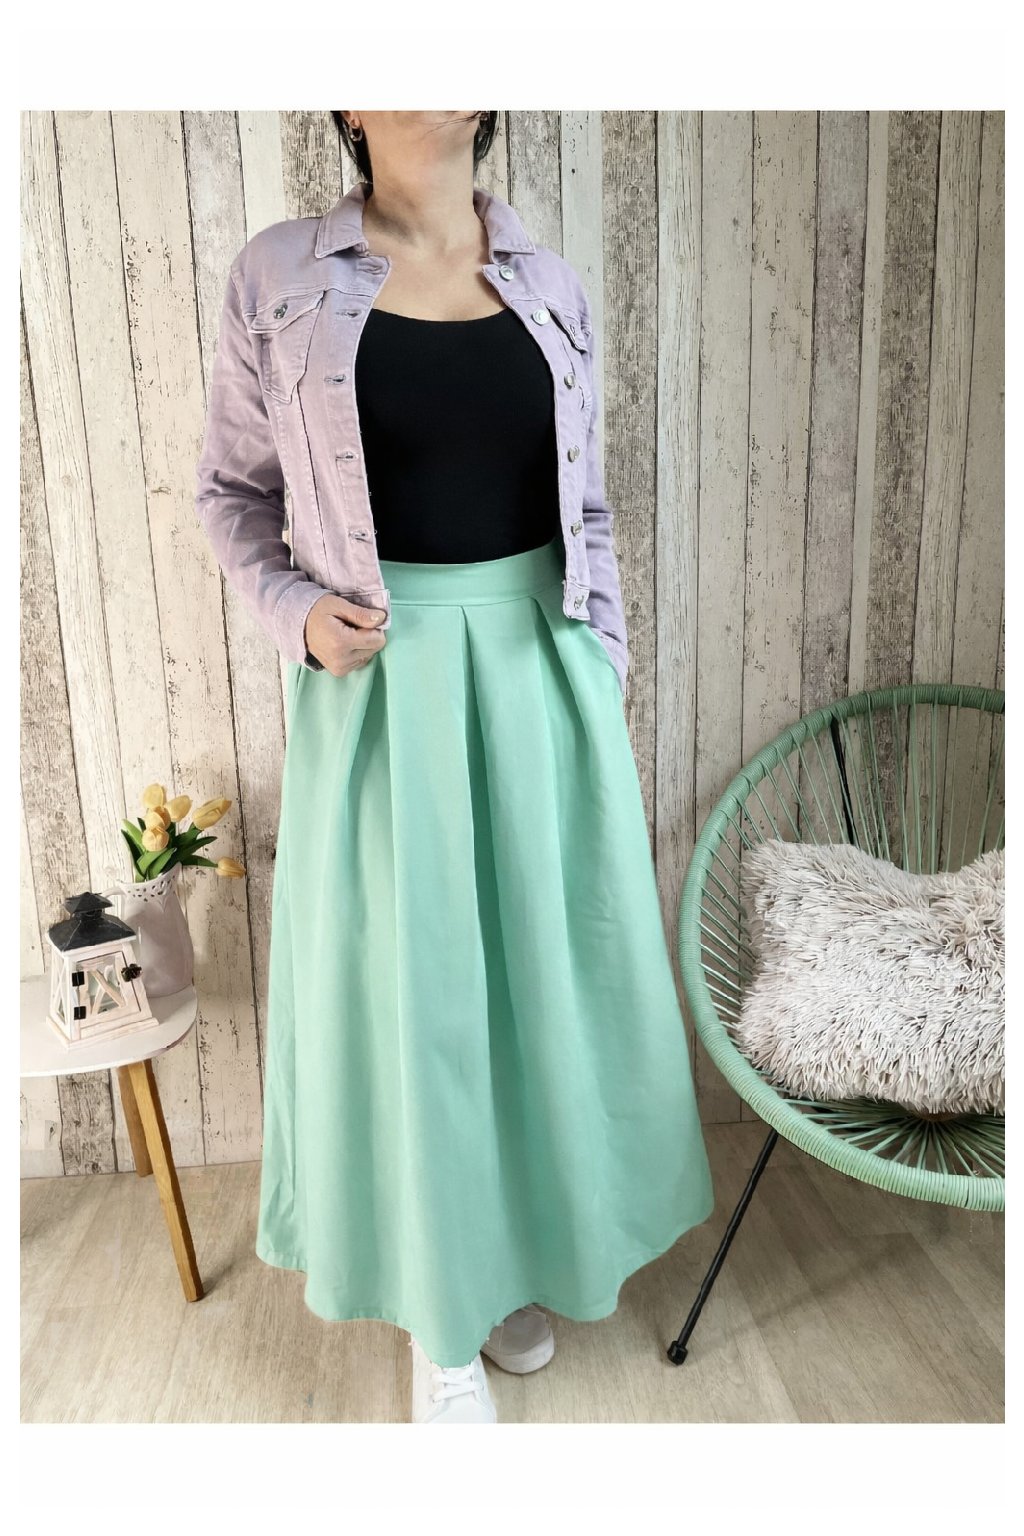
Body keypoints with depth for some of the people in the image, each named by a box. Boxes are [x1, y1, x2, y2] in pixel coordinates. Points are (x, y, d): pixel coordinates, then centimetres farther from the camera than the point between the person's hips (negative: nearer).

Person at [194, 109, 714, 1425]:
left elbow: (587, 508, 12)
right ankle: (439, 1316, 29)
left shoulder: (552, 286, 8)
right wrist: (297, 612, -11)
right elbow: (230, 488, 7)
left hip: (541, 673, 3)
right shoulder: (278, 277, 1)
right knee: (406, 978, 5)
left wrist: (605, 682, 8)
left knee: (542, 964, 11)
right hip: (382, 680, -3)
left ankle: (518, 1248, 39)